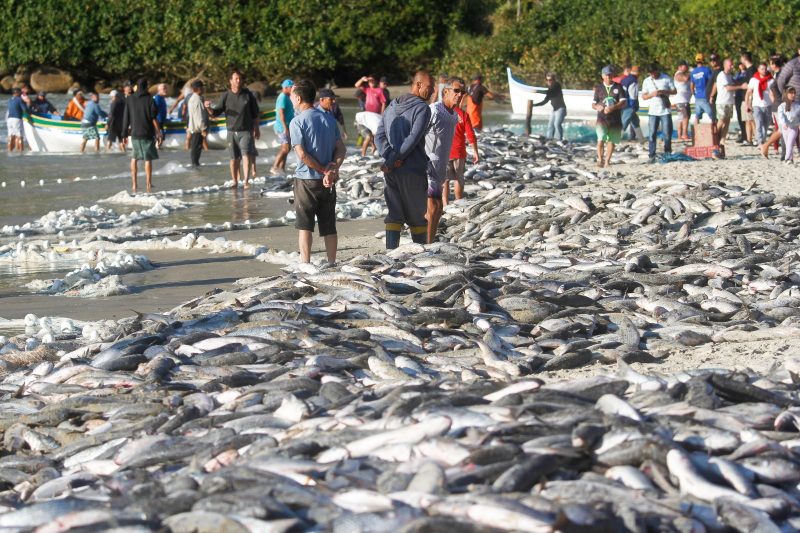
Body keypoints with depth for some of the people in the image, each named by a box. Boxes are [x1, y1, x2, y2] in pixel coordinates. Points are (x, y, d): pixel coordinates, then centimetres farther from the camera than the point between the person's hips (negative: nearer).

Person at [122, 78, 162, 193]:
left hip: (134, 133, 2)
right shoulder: (149, 100, -6)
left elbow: (126, 118, 3)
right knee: (148, 159, 3)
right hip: (147, 134, -2)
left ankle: (134, 184, 9)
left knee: (134, 158, 16)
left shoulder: (129, 100, 1)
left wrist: (125, 133, 9)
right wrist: (159, 133, -4)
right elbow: (154, 119, -9)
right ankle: (149, 186, 1)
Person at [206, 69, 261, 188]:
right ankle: (235, 182, 19)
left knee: (246, 155, -14)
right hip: (232, 131, 1)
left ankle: (246, 181, -13)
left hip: (246, 131, -1)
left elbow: (255, 114, 9)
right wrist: (209, 108, -22)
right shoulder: (226, 96, 0)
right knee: (234, 158, 7)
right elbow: (215, 112, -1)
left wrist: (256, 129, 11)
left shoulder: (248, 94, 1)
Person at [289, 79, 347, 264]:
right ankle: (332, 263, 13)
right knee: (329, 226, 10)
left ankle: (305, 263, -1)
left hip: (306, 179, -5)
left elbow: (302, 155, -17)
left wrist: (324, 170, -10)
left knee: (304, 225, 2)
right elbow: (341, 149, 2)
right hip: (328, 181, 5)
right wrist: (333, 168, -10)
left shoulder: (297, 122, -10)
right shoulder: (329, 119, 7)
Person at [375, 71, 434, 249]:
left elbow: (379, 136, 5)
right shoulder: (422, 108, -9)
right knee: (417, 216, 6)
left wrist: (389, 157, -7)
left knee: (394, 215, 7)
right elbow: (413, 139, -18)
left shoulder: (392, 106, 13)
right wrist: (393, 160, -13)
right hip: (413, 170, -5)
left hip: (391, 172, 5)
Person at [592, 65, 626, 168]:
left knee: (611, 141, 7)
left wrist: (613, 108, -22)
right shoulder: (599, 88, 8)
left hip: (615, 119, 1)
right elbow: (593, 104, 11)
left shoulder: (618, 87, 4)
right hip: (602, 118, -1)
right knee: (601, 139, -20)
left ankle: (607, 161, 20)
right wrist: (597, 107, -14)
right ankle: (600, 159, -8)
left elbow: (624, 102, -5)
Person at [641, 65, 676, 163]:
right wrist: (652, 94, -13)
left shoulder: (666, 78, 2)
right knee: (652, 134, -3)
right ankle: (652, 156, -1)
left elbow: (674, 91, 4)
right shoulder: (647, 81, 6)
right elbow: (643, 96, 6)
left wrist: (664, 92, -15)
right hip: (653, 111, 1)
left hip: (665, 111, -1)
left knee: (667, 134, 1)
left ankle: (667, 154, 15)